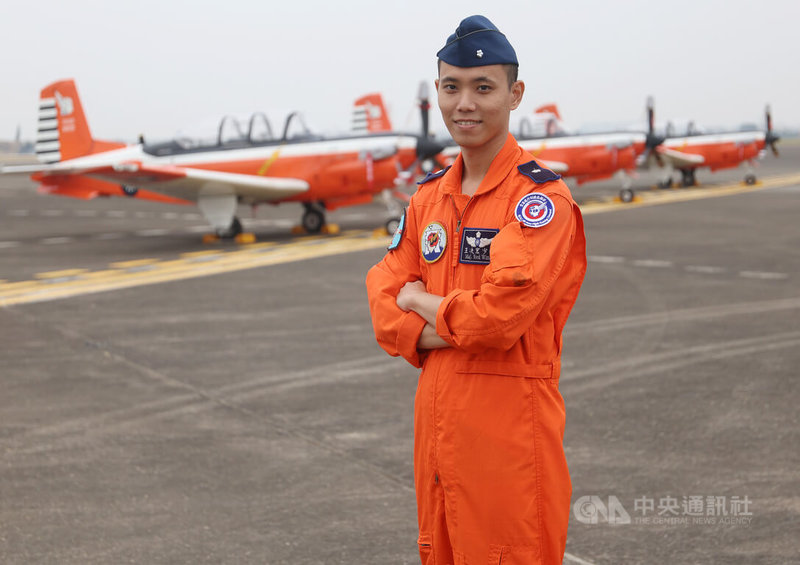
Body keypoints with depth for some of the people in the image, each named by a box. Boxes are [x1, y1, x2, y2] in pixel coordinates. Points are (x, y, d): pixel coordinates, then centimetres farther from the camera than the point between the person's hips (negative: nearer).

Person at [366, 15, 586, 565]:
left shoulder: (541, 195, -12)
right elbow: (385, 301, 9)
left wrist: (421, 303, -5)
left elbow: (501, 314, -23)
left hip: (510, 423, -7)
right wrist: (445, 332, -10)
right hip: (436, 418, 7)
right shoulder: (430, 195, 11)